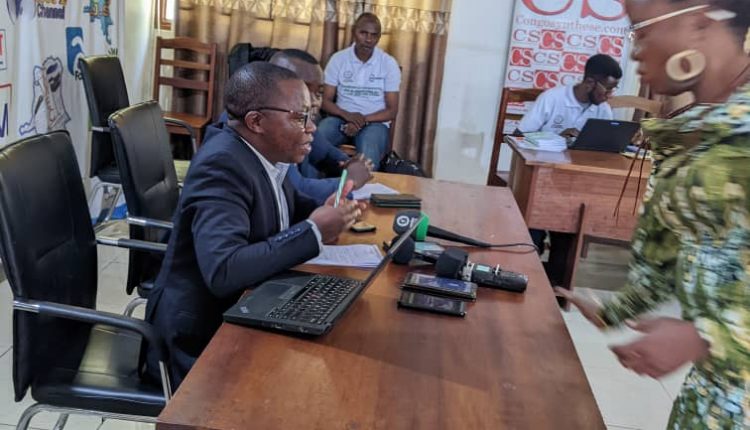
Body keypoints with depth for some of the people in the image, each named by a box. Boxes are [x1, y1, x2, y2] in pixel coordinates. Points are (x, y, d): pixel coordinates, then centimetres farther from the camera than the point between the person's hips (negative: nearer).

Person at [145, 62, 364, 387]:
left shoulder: (263, 151, 0)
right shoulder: (221, 164, -24)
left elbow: (284, 207, 19)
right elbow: (223, 273, -36)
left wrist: (326, 212, -3)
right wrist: (313, 232, -28)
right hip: (202, 336, -8)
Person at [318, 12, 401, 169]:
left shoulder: (389, 64, -1)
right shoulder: (338, 59, 2)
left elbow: (392, 110, -2)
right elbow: (326, 101, 2)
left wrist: (363, 120, -18)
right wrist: (347, 115, -18)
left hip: (374, 122, -1)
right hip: (342, 118, 2)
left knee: (368, 156, -36)